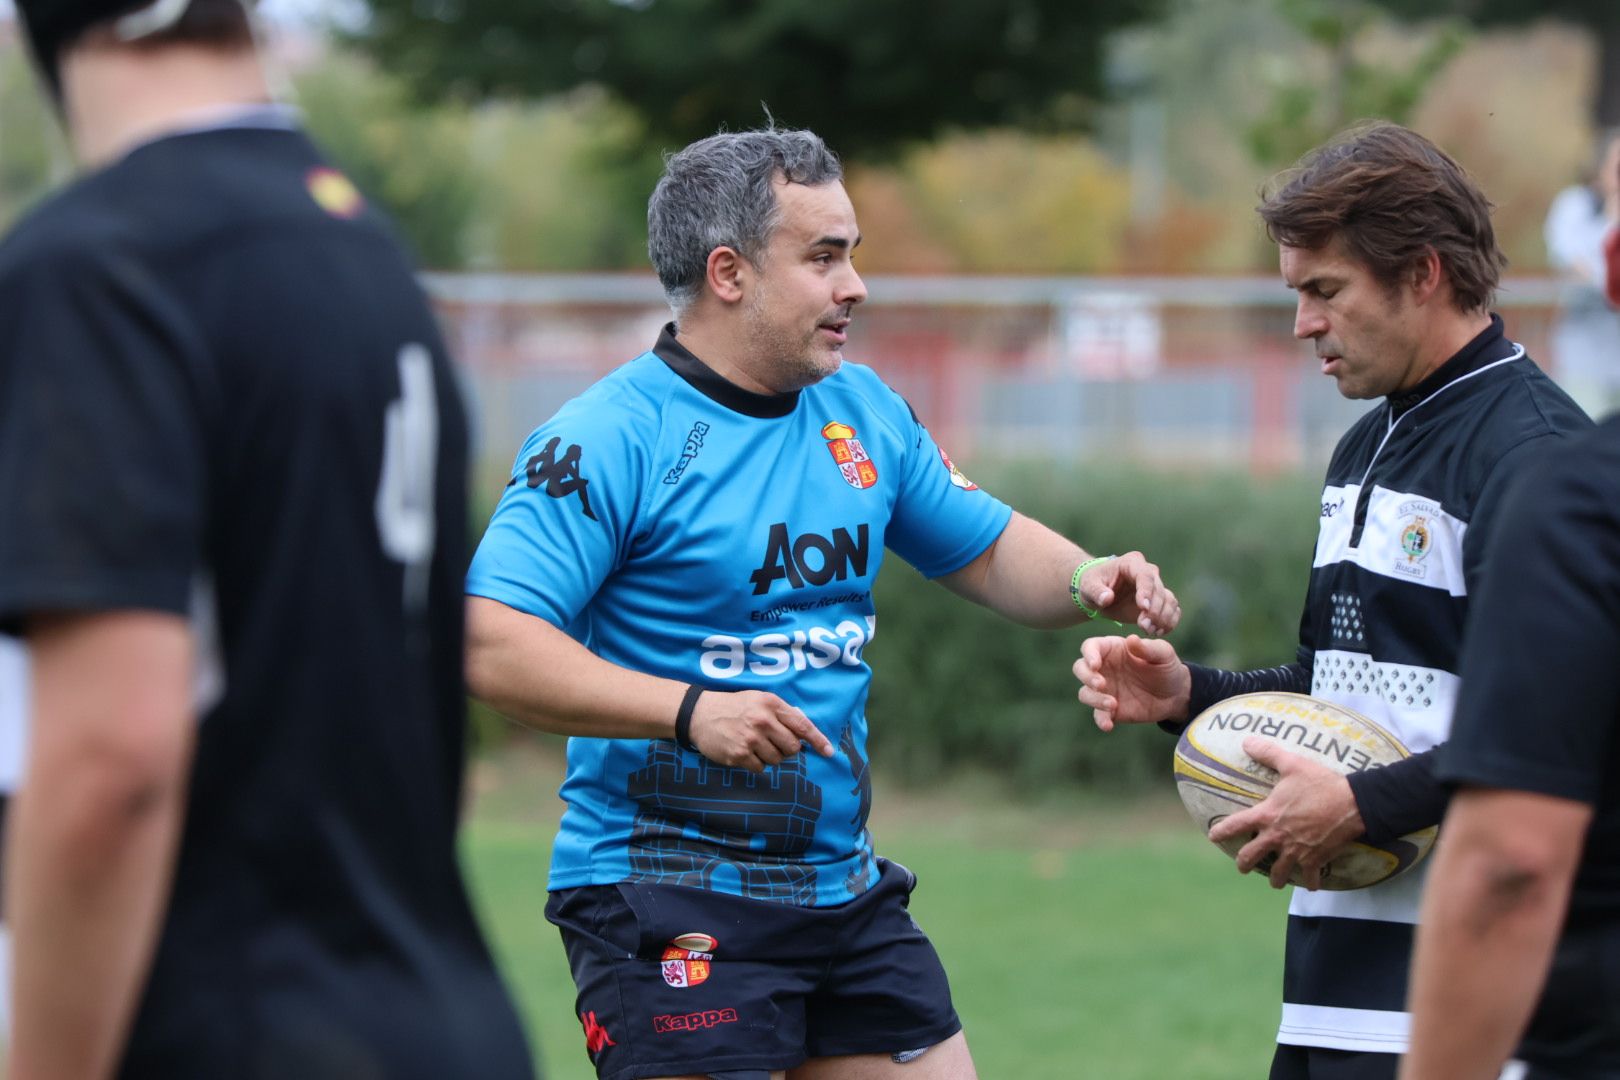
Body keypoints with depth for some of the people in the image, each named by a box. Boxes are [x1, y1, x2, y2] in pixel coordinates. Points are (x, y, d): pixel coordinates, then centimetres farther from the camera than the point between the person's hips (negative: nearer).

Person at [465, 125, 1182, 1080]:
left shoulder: (864, 412, 11)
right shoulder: (612, 437, -12)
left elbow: (986, 547, 24)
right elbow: (490, 644, -21)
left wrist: (1087, 581, 2)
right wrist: (688, 709, -29)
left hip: (847, 887, 7)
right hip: (667, 909, -7)